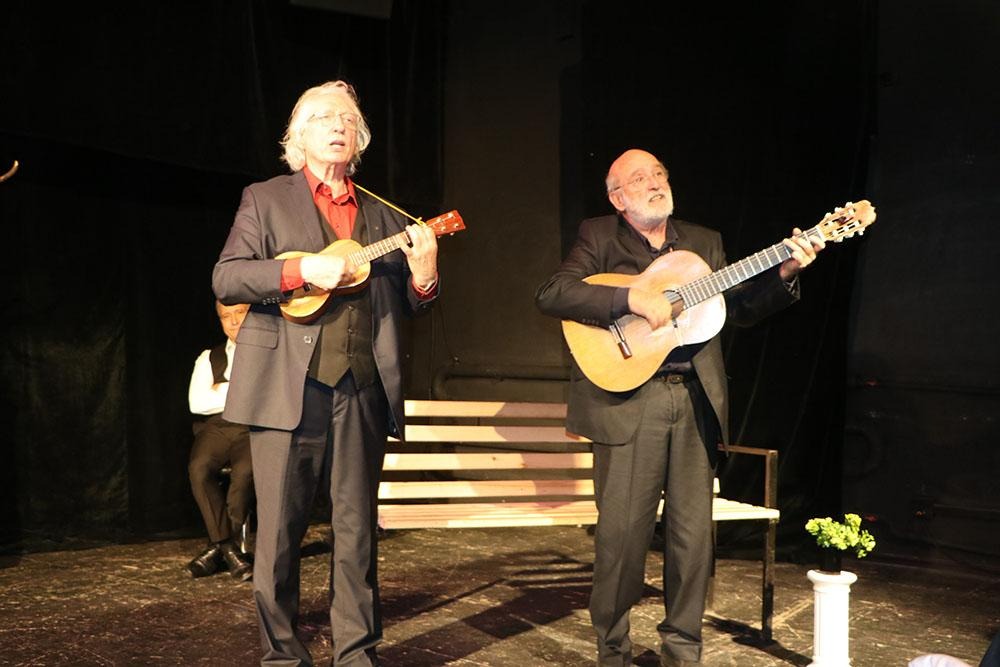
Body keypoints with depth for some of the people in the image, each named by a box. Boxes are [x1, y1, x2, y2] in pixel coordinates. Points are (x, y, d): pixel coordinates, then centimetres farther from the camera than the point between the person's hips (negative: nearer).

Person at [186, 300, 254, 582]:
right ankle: (228, 548, -22)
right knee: (199, 467, -30)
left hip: (254, 429, -2)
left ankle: (217, 546, -21)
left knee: (245, 471, -34)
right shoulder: (209, 358, 20)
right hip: (216, 428, 2)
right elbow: (198, 403, 4)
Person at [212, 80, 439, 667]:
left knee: (358, 530, 7)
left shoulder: (383, 217, 18)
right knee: (280, 531, 2)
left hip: (362, 391, 3)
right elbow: (225, 278, -2)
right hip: (289, 388, -2)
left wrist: (424, 275, -6)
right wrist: (302, 270, -16)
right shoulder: (266, 200, 9)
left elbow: (408, 307, 17)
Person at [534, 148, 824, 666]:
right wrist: (632, 299, -20)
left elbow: (741, 309, 15)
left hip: (696, 399, 4)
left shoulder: (705, 242, 17)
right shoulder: (598, 238, 4)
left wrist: (783, 273, -2)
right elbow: (550, 295, -11)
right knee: (622, 530, -3)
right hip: (628, 397, -4)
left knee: (693, 531, 7)